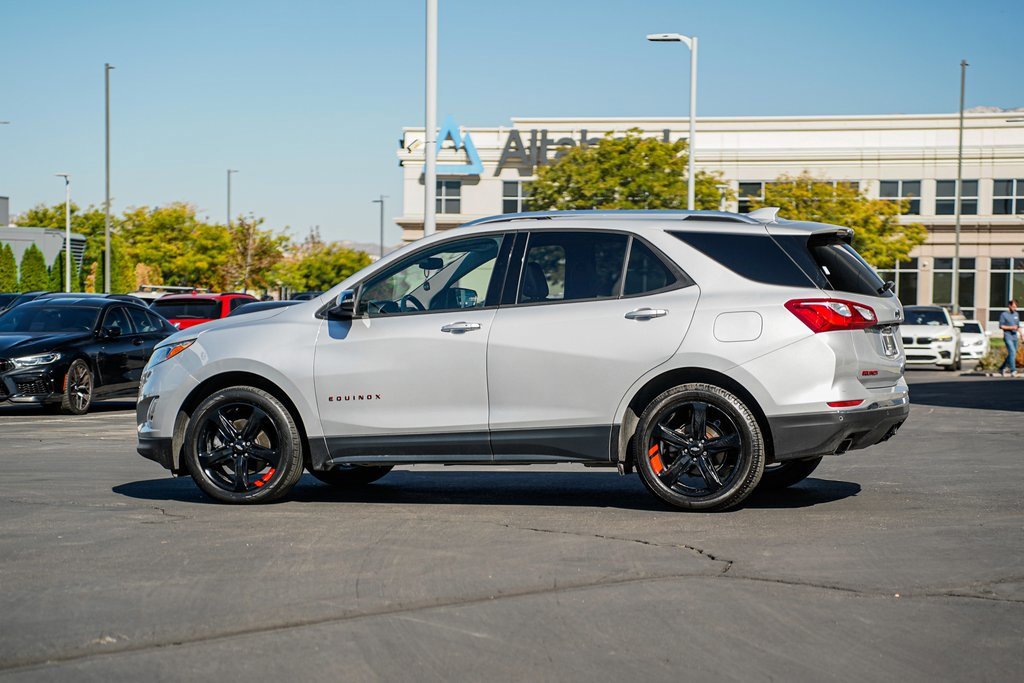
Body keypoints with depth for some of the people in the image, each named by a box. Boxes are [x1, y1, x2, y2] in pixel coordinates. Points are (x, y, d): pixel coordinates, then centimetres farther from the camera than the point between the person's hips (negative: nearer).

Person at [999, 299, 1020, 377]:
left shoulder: (1016, 314, 14)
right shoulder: (1004, 314, -4)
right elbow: (1001, 326, -6)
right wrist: (1011, 327, -15)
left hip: (1014, 336, 7)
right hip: (1008, 336, -7)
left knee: (1012, 354, 10)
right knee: (1012, 352, -19)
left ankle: (1002, 368, 27)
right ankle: (1013, 371, -22)